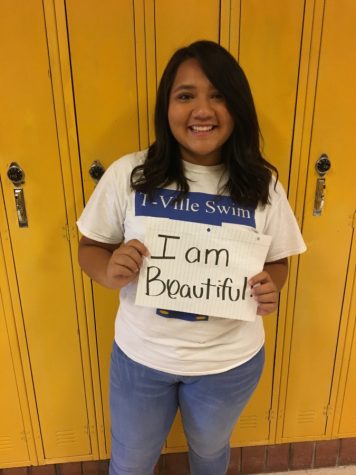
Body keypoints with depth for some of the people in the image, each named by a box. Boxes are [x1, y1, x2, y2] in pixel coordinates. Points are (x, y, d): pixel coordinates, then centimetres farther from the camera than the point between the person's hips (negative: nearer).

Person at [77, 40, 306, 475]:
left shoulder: (262, 185, -12)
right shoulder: (128, 174, -15)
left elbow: (277, 262, 1)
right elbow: (90, 248, -4)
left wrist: (271, 289, -21)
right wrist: (110, 272, -26)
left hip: (230, 362, 1)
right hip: (141, 357, 0)